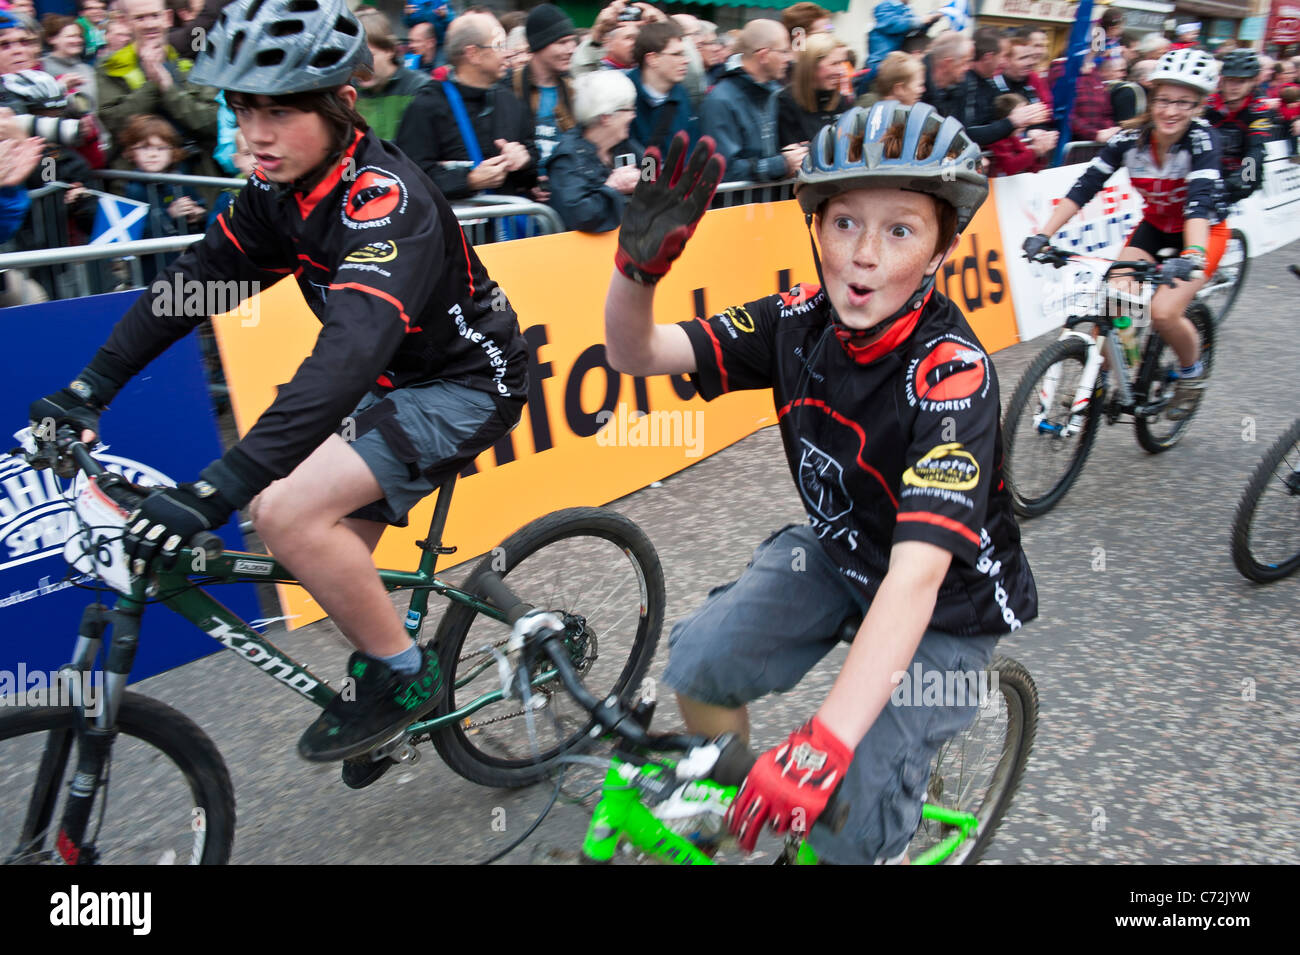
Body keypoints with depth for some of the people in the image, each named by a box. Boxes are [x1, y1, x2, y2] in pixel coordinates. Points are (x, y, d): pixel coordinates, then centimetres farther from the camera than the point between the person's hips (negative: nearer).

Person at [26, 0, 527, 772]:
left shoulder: (383, 199, -29)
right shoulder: (282, 187, -2)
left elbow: (350, 353, -42)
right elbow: (197, 277, 3)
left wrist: (215, 492, -48)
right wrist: (89, 388, -5)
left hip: (466, 382, -8)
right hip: (395, 379, 8)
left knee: (289, 512, -23)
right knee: (335, 551, 8)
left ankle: (405, 677, -3)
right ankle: (380, 684, 35)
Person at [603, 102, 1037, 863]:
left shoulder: (951, 372, -31)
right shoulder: (803, 321, -14)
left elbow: (916, 573, -41)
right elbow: (635, 355, -15)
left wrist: (822, 745, -49)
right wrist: (638, 265, -38)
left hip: (947, 601, -5)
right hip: (837, 551, 5)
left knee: (850, 832, -13)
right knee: (699, 665, -12)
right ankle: (731, 811, 16)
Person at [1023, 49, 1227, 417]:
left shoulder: (1202, 140, -26)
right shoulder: (1130, 139, -17)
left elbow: (1199, 201, -39)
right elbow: (1084, 187, -24)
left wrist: (1193, 255, -57)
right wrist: (1043, 235, -37)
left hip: (1203, 231, -3)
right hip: (1154, 227, 4)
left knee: (1164, 312, -21)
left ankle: (1192, 373, 8)